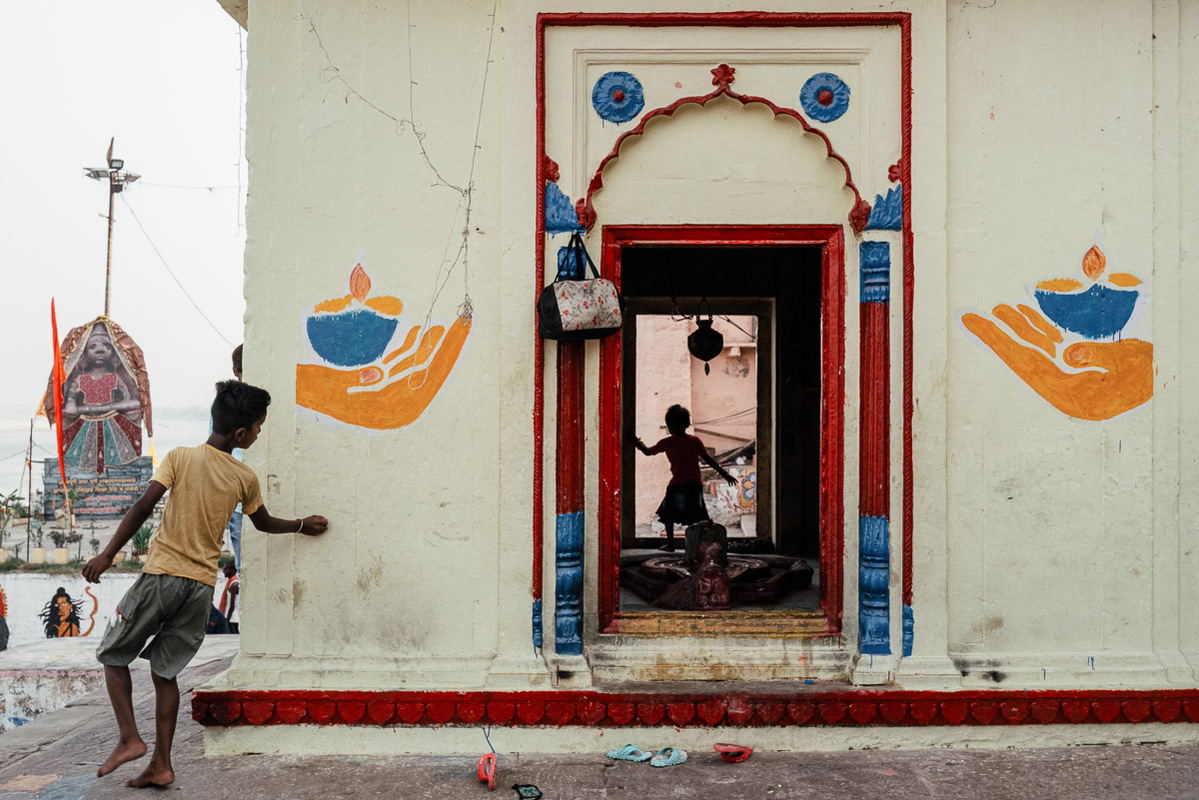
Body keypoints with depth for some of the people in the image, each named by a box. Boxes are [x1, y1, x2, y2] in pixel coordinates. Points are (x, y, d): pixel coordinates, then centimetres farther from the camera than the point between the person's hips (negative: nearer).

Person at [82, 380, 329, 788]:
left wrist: (107, 555, -8)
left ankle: (129, 739, 3)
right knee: (165, 671, 12)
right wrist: (301, 525, 39)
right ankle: (161, 765, 10)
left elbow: (144, 506, -12)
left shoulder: (180, 457, -4)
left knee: (113, 655, 15)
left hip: (162, 574, -3)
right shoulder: (245, 478, 4)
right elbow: (264, 523, 20)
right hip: (202, 585, 3)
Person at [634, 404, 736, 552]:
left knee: (668, 513, 16)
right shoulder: (694, 440, 3)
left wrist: (639, 444, 30)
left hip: (677, 484, -2)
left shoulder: (667, 442, -1)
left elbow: (648, 452, 11)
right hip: (695, 483, 2)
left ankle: (670, 544, 17)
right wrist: (724, 474, 2)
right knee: (696, 518, 5)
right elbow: (708, 459, -1)